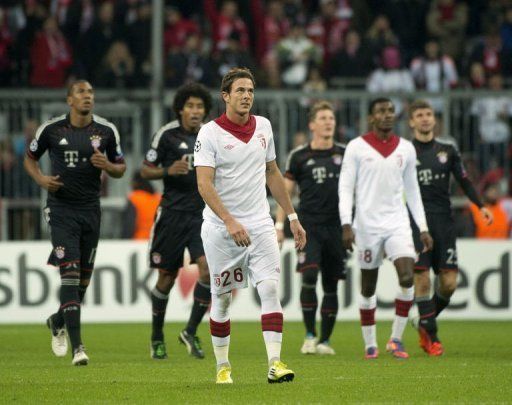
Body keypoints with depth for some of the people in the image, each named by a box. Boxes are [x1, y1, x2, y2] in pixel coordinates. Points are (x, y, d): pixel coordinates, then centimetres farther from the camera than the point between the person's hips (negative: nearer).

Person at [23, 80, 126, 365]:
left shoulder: (107, 130, 2)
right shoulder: (51, 129, -3)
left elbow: (121, 169, 11)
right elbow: (30, 158, 12)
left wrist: (108, 166, -11)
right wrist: (41, 179, -7)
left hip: (90, 210, 3)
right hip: (61, 209, -3)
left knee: (84, 278, 10)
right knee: (70, 273, -15)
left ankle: (58, 322, 40)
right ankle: (77, 347, -18)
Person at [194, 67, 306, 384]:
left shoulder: (263, 127, 7)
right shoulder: (210, 133, -9)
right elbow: (204, 184, -16)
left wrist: (292, 217, 18)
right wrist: (230, 222, -27)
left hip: (260, 224, 3)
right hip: (220, 228, -3)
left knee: (270, 288, -12)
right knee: (222, 298, 5)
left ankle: (275, 363, -16)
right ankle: (223, 365, 18)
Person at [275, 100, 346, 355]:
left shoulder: (345, 154, 7)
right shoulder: (299, 156, 3)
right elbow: (285, 192, 7)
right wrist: (279, 224, -1)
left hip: (336, 227, 2)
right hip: (309, 226, -2)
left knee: (331, 285, 4)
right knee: (309, 276, -17)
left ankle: (324, 341, 13)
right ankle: (310, 336, -8)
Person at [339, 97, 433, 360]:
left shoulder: (406, 148, 10)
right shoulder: (357, 147, -1)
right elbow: (345, 187, -3)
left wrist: (423, 227, 12)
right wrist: (346, 224, -13)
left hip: (397, 224, 2)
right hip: (367, 226, -2)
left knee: (407, 277, -16)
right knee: (368, 287, 4)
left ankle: (396, 339, -4)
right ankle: (370, 344, 16)